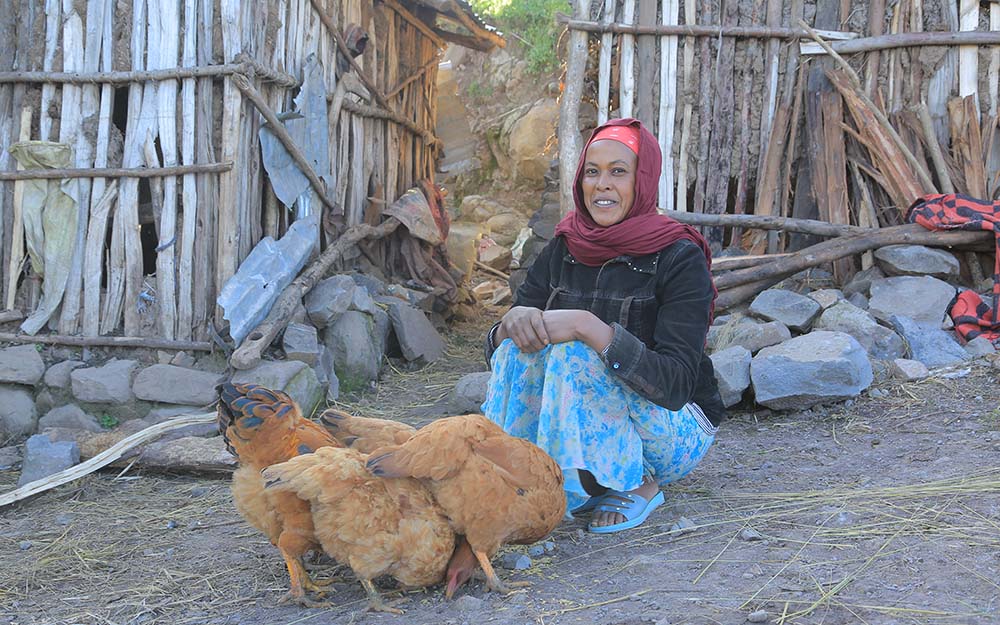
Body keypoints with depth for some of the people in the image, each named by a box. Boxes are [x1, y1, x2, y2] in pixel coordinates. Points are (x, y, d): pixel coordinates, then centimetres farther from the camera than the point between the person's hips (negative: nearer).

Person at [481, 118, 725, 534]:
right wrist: (513, 320, -26)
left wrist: (588, 327, -38)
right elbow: (494, 350, -1)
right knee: (520, 346, -20)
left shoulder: (680, 258, -17)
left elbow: (676, 384, -28)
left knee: (575, 355, -30)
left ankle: (639, 485, -10)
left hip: (677, 430, -4)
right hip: (595, 428, 4)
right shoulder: (563, 250, -1)